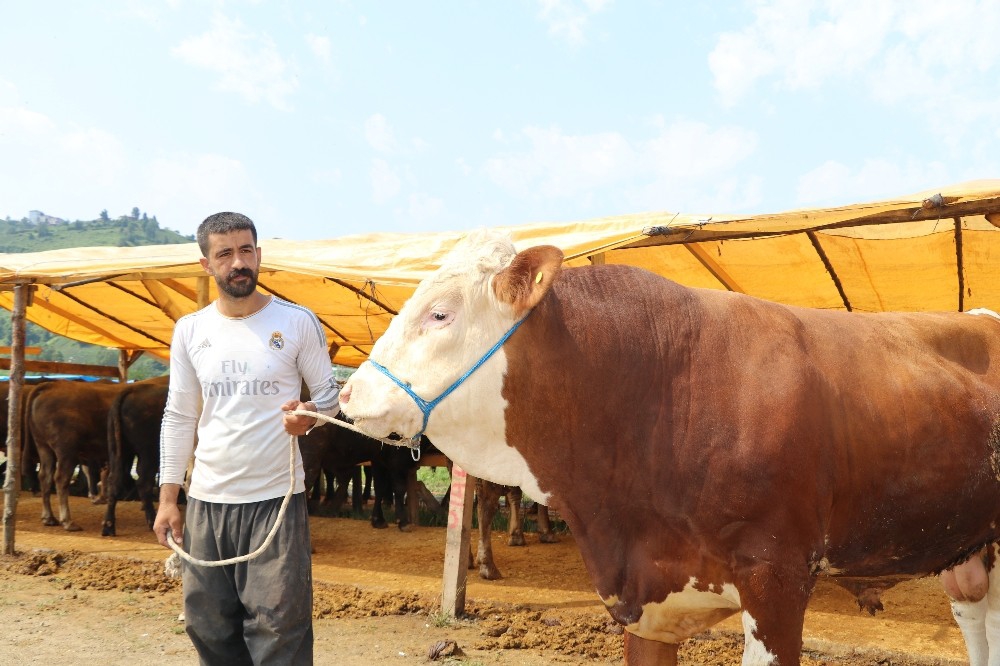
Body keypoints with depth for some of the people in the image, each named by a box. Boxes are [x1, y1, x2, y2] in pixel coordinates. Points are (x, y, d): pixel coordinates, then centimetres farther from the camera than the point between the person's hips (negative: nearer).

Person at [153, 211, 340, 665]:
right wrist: (167, 497, 6)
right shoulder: (190, 330, 4)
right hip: (207, 499, 4)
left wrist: (309, 416, -19)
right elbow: (178, 417, 9)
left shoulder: (297, 322, -4)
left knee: (279, 626, -3)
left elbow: (329, 396, 4)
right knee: (207, 623, 10)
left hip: (277, 496, -3)